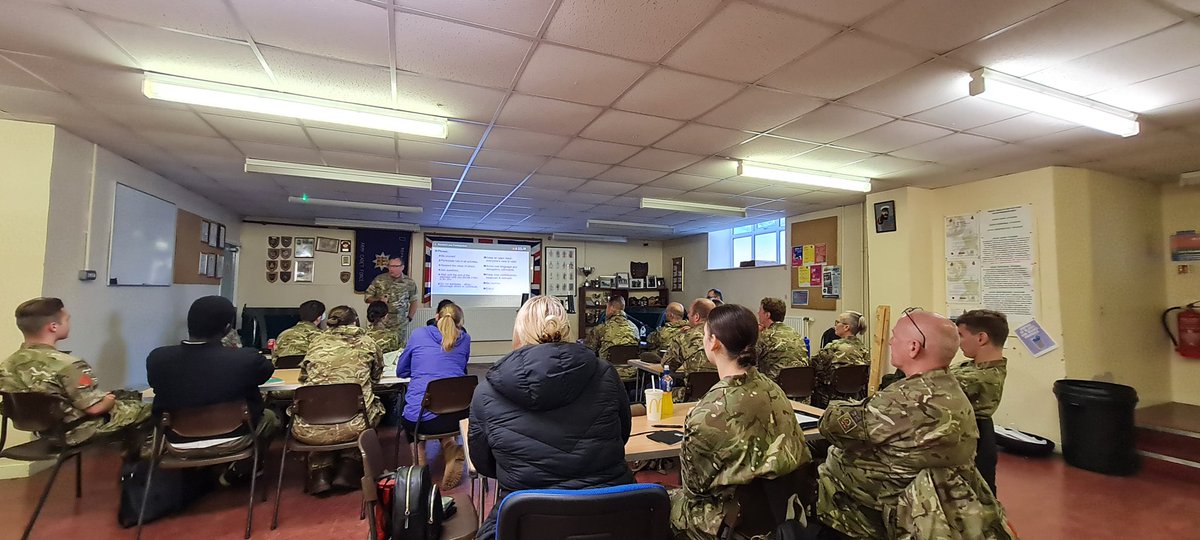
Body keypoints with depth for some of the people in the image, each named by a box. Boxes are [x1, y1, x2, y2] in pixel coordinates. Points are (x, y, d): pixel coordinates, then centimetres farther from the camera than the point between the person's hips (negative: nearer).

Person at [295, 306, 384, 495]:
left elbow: (303, 377, 23)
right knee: (375, 407, 30)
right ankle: (348, 471, 26)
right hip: (352, 426, -2)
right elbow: (376, 375, 24)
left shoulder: (318, 341, 12)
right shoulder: (366, 343, 9)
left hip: (311, 429, 2)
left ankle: (320, 473, 25)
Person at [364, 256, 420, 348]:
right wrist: (378, 300, -12)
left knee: (400, 349, 0)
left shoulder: (409, 283, 1)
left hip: (400, 326, -1)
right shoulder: (379, 280, 2)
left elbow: (414, 301, 10)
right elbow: (367, 298, 7)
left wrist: (409, 318, 3)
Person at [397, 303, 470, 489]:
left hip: (419, 418, 0)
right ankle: (451, 449, 10)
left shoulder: (419, 334, 9)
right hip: (457, 416, 1)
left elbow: (401, 371, 21)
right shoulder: (464, 339, 12)